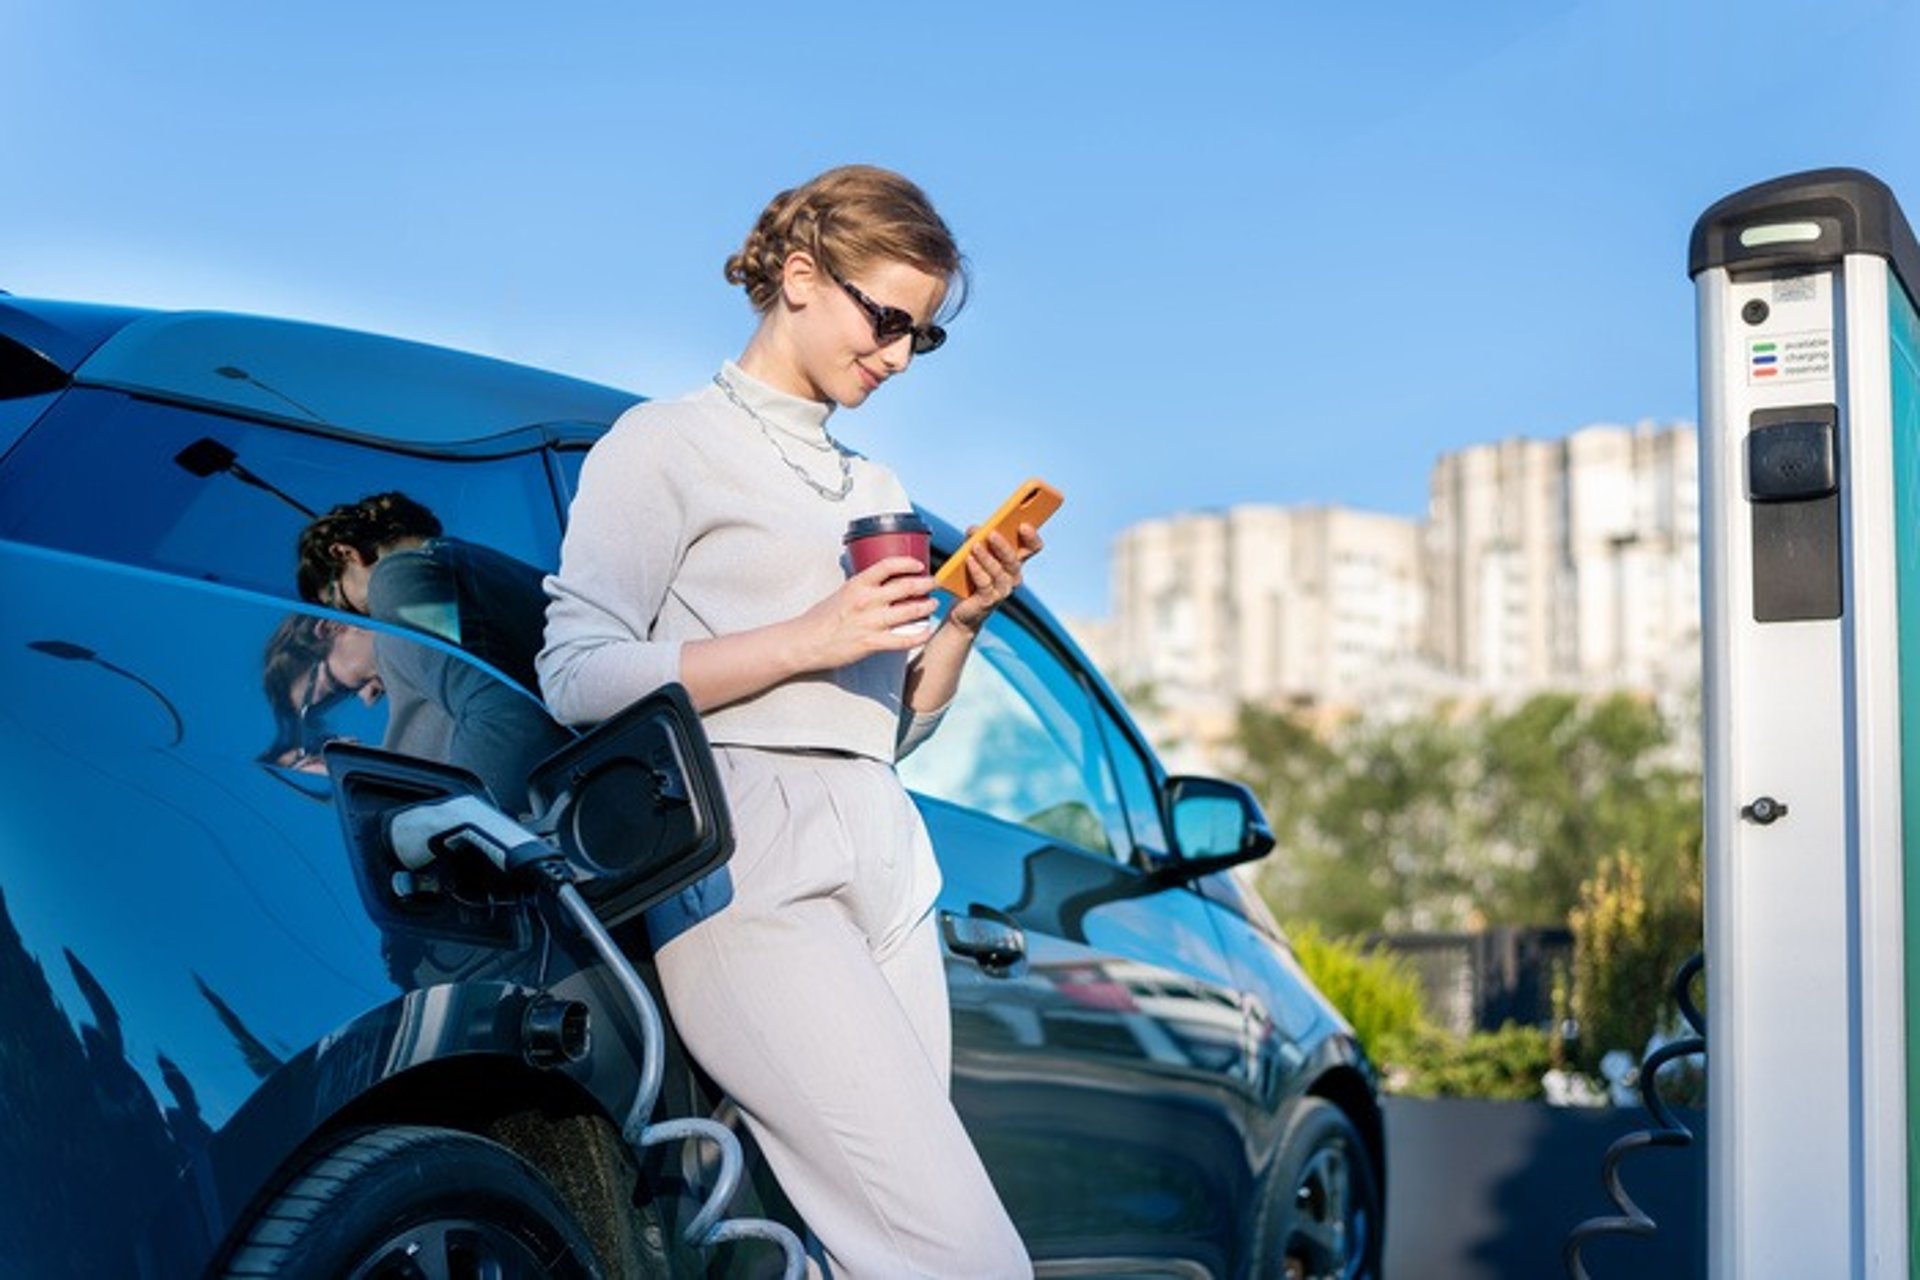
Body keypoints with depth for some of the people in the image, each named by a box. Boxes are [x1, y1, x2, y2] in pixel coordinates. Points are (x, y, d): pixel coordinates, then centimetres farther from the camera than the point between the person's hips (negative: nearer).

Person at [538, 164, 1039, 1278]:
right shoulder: (667, 445, 3)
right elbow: (579, 675, -7)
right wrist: (811, 638, -12)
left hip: (887, 868, 8)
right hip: (751, 867, -7)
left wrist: (966, 621, 6)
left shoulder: (880, 494, 24)